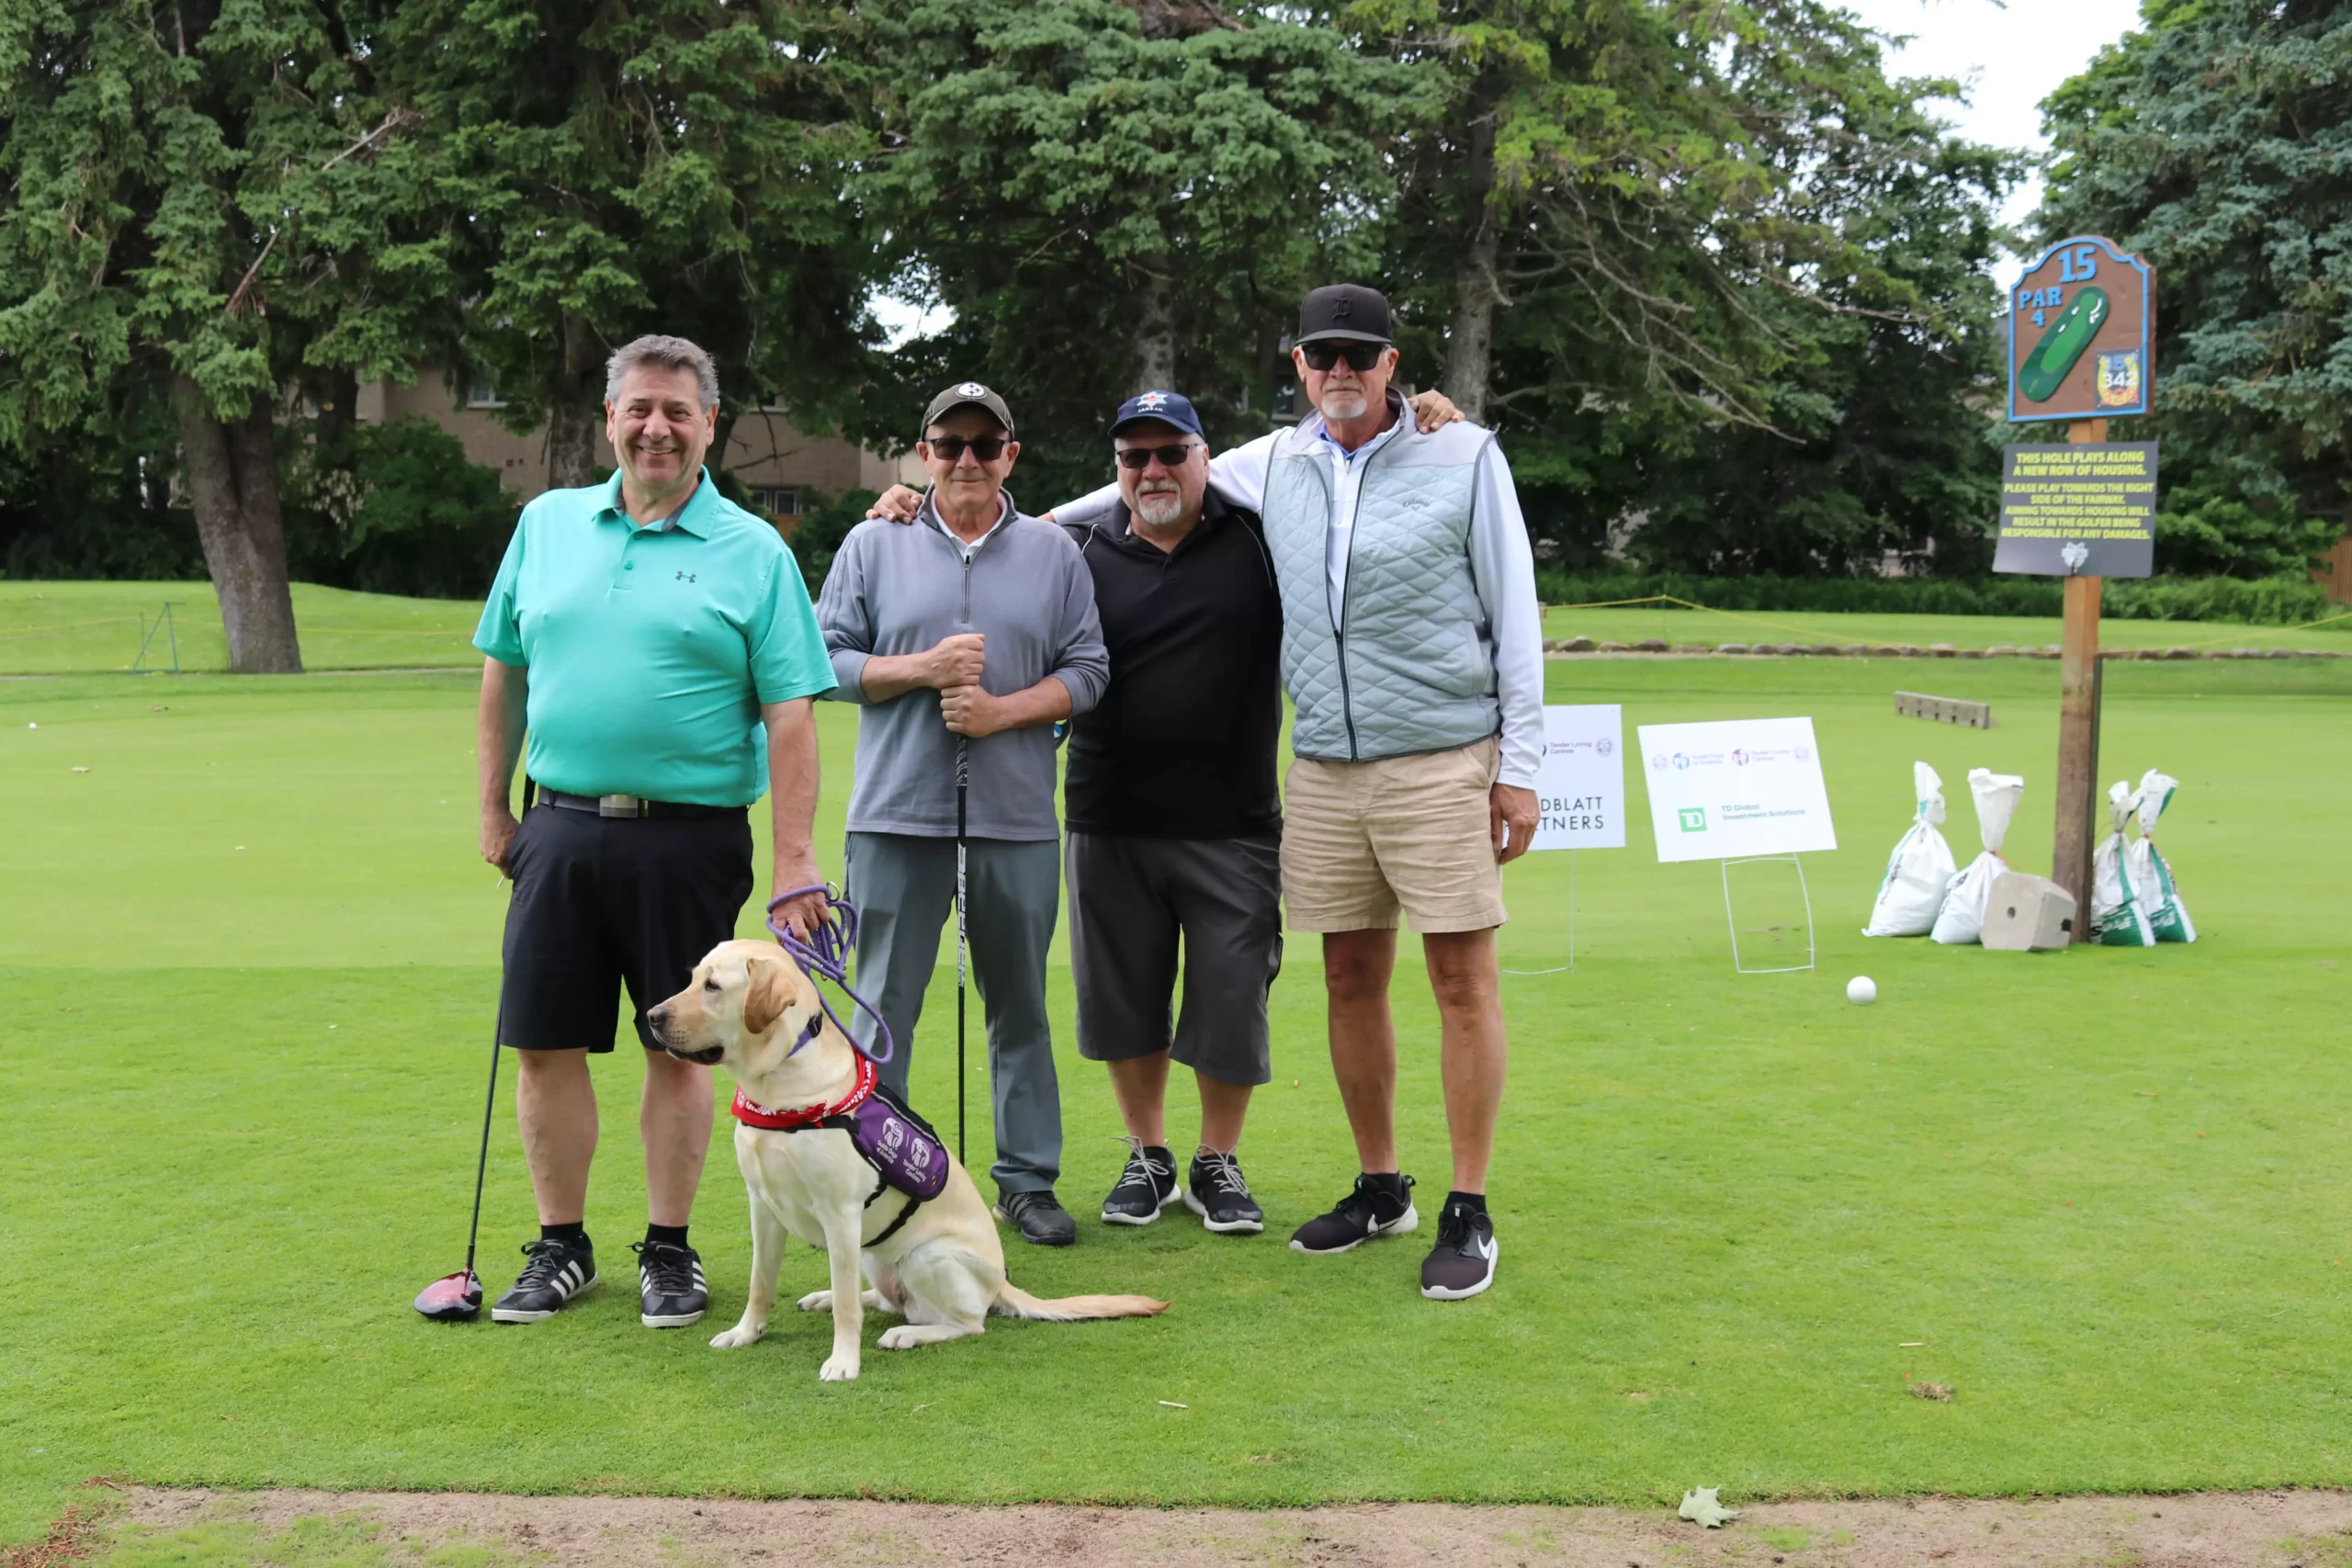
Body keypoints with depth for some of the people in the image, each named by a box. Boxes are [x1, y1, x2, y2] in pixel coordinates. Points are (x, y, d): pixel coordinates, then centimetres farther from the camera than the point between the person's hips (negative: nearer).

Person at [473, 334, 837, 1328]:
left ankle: (669, 1251, 20)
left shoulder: (752, 552, -1)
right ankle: (561, 1247, 22)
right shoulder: (547, 524, 9)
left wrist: (794, 855, -12)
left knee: (678, 1049, 6)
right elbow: (504, 672, 16)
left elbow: (788, 713, -5)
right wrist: (494, 808, 13)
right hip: (560, 827, 3)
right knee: (544, 1044, 6)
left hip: (689, 837, -3)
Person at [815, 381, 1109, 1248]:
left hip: (1017, 816, 1)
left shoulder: (1054, 551, 10)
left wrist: (1001, 710, -9)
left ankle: (1027, 1178, 18)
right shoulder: (873, 545, 8)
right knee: (884, 1004, 2)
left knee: (1020, 1003, 8)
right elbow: (826, 657, 4)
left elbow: (1087, 670, 6)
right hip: (898, 813, -1)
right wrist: (922, 669, -10)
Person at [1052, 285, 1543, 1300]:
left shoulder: (1465, 457, -1)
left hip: (1443, 761, -4)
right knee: (1350, 978, 8)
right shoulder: (1274, 464, 9)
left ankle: (1468, 1214, 5)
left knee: (1462, 978, -2)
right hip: (1323, 768, 4)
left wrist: (1520, 766, -5)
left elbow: (1514, 617, -1)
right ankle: (1379, 1189, 22)